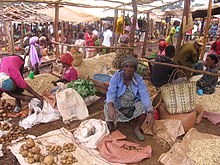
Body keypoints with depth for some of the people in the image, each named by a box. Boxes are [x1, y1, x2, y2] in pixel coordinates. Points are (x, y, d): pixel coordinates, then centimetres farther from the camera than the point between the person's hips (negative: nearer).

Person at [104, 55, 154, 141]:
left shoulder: (139, 80, -13)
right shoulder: (116, 76, -15)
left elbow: (145, 96, -24)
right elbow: (111, 93, -26)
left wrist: (150, 112, -42)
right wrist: (110, 107, -47)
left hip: (132, 106, 1)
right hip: (117, 105, -1)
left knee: (144, 106, -25)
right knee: (107, 106, -30)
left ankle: (137, 129, 3)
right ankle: (110, 130, -2)